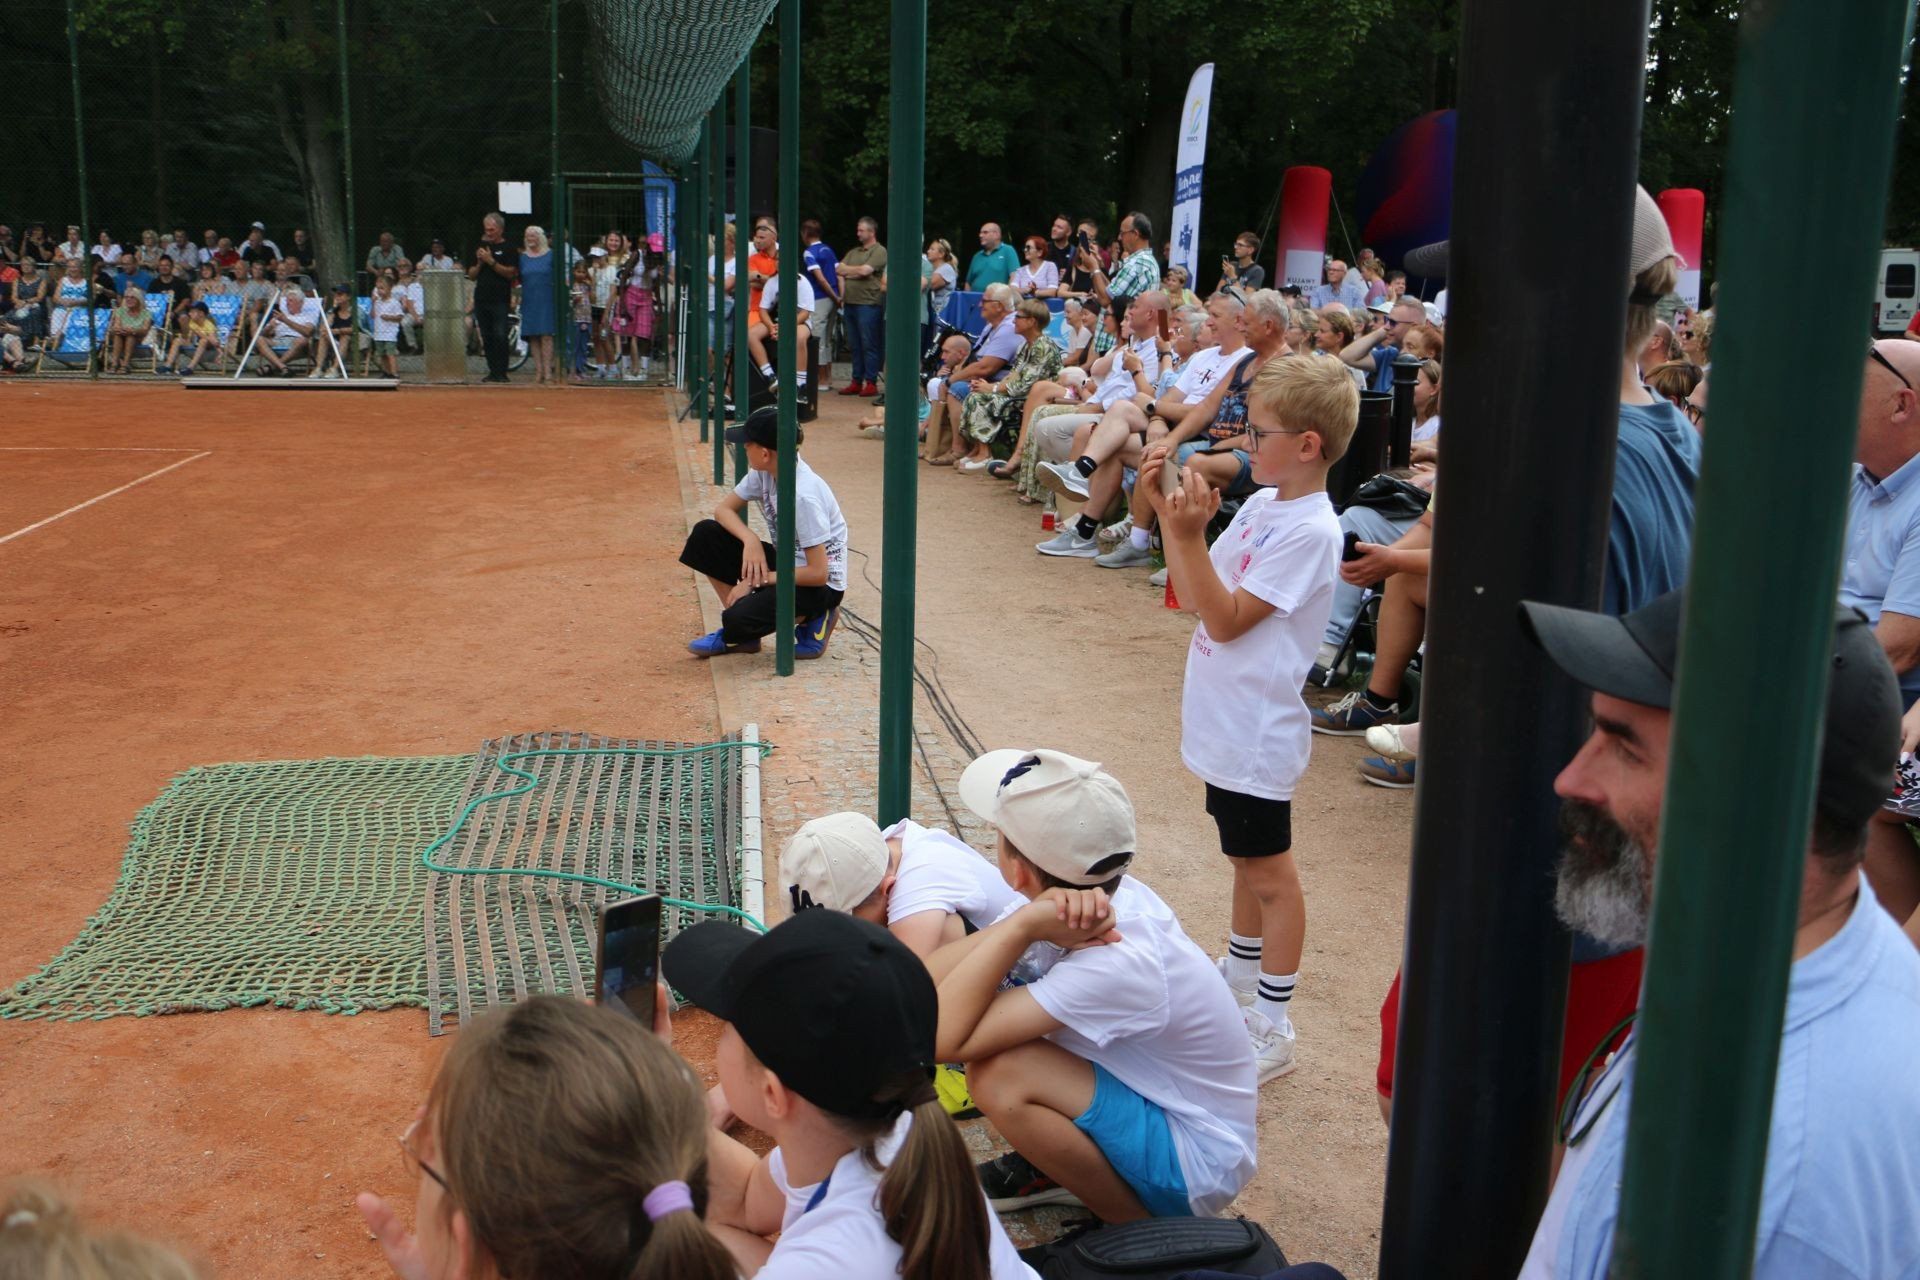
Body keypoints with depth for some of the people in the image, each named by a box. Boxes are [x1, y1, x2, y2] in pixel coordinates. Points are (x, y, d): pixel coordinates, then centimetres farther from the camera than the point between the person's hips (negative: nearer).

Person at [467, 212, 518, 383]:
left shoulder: (509, 249, 2)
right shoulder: (480, 247, 18)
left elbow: (510, 273, -12)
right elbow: (471, 276, 16)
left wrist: (491, 261, -16)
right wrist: (479, 263, -2)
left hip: (500, 300, -5)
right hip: (481, 299, 5)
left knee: (500, 336, -11)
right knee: (486, 337, 5)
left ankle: (501, 372, -8)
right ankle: (492, 371, 10)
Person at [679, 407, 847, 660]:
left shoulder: (803, 495, -28)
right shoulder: (765, 471, -5)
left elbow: (818, 573, -27)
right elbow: (724, 509, 4)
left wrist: (758, 581, -20)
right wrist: (750, 539, -18)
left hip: (820, 585, -8)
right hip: (785, 562, 8)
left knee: (741, 619, -30)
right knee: (705, 534, -6)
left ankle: (812, 617, -2)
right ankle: (738, 633, 2)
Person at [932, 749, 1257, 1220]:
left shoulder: (1118, 965, -33)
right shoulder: (1111, 895, -11)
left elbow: (942, 1040, -35)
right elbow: (925, 984, -13)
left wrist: (1023, 926, -36)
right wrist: (1024, 923, -29)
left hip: (1196, 1163, -7)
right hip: (1154, 1097, 8)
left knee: (999, 1075, -28)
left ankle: (1136, 1226, -6)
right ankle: (1055, 1168, 12)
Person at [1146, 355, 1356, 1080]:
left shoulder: (1309, 530, -21)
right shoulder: (1261, 504, 6)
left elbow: (1226, 617, -23)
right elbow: (1195, 594, 8)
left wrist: (1189, 535, -28)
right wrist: (1169, 512, 0)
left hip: (1256, 734, -9)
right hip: (1227, 722, 9)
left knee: (1268, 871, 1)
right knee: (1246, 859, 23)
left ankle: (1272, 1031, 11)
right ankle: (1240, 979, 40)